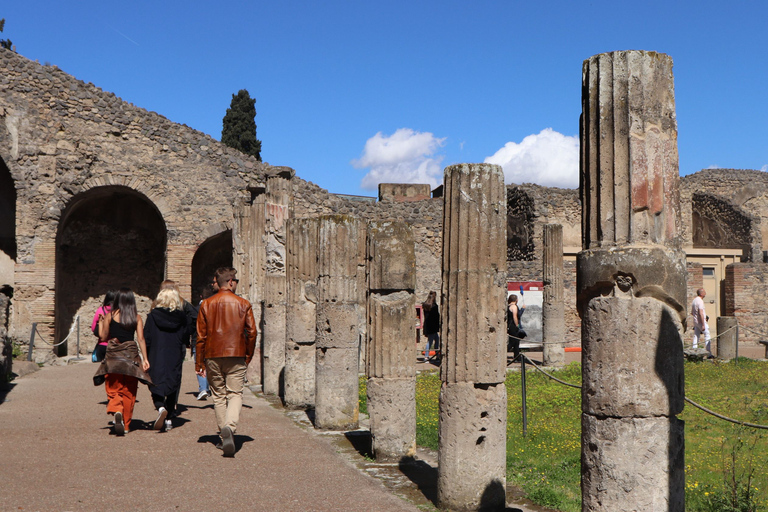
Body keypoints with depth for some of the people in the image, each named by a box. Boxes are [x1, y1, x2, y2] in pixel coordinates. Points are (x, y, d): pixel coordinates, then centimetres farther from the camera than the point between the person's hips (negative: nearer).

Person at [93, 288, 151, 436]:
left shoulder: (110, 316, -1)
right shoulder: (137, 318, 1)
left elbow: (103, 336, 3)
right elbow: (141, 339, -4)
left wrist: (100, 322, 20)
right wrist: (145, 359, -4)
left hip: (113, 355, -1)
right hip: (131, 355, 1)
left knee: (113, 388, 4)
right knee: (129, 390, 11)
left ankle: (116, 410, -27)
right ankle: (126, 425, 15)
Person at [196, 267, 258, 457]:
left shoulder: (206, 304, 3)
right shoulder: (243, 304, 1)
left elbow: (201, 335, 3)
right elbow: (252, 332, 0)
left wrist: (199, 362, 8)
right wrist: (248, 356, 12)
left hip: (213, 356, 1)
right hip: (236, 356, -1)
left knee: (218, 396, 11)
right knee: (235, 394, 0)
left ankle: (224, 436, 12)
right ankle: (230, 427, -25)